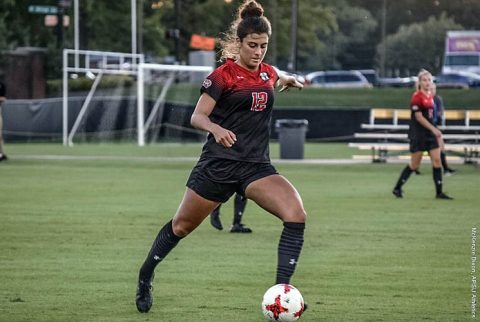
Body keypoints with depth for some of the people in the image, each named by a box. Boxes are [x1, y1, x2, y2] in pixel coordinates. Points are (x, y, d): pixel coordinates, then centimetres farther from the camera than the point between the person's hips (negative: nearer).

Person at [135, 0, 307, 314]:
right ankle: (145, 276, 35)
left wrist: (290, 80, 14)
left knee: (297, 214, -20)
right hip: (219, 164, -4)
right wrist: (217, 128, -32)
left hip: (257, 166, 4)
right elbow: (197, 116, -13)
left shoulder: (268, 73, 8)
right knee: (182, 225, 10)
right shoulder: (223, 75, -9)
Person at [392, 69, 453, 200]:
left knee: (437, 160, -1)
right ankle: (397, 188, 13)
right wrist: (434, 129, -21)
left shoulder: (430, 96, 11)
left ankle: (439, 192, 1)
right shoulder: (417, 96, -13)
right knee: (414, 164, -2)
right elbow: (419, 117, -18)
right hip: (418, 134, -7)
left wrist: (436, 132, 19)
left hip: (430, 132, 7)